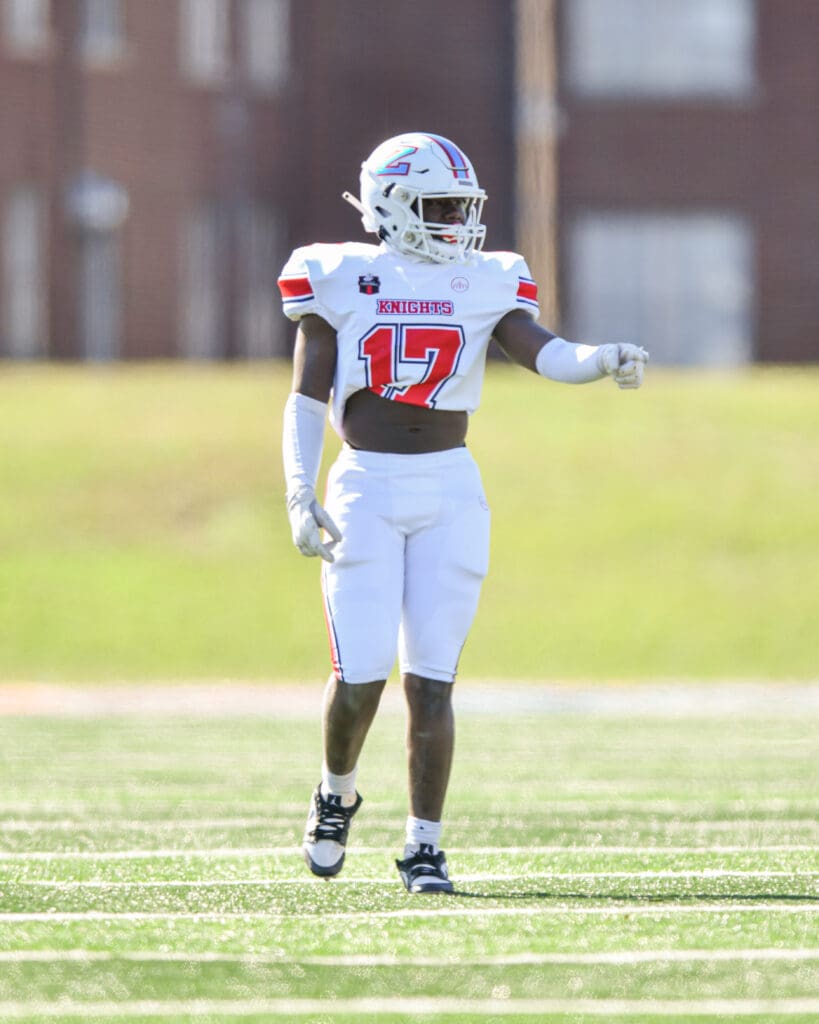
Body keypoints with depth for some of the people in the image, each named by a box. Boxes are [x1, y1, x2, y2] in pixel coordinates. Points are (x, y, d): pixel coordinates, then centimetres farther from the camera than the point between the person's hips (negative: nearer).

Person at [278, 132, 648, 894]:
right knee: (361, 672, -8)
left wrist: (605, 360, -29)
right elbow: (306, 396, 3)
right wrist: (300, 497, -7)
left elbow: (544, 354, -7)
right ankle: (336, 793, 22)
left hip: (449, 492, 2)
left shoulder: (484, 285, 7)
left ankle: (424, 847, 5)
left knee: (431, 676, -2)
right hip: (366, 489, -2)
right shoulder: (341, 278, 2)